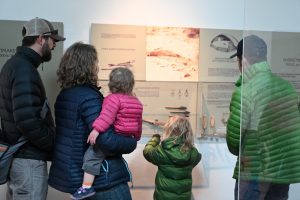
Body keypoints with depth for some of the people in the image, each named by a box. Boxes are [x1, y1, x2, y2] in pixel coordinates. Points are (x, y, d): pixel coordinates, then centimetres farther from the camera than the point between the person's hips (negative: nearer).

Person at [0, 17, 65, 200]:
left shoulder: (15, 64, 11)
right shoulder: (25, 70, -20)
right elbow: (28, 121, -29)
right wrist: (54, 144, -15)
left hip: (15, 153, 10)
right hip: (28, 159, -10)